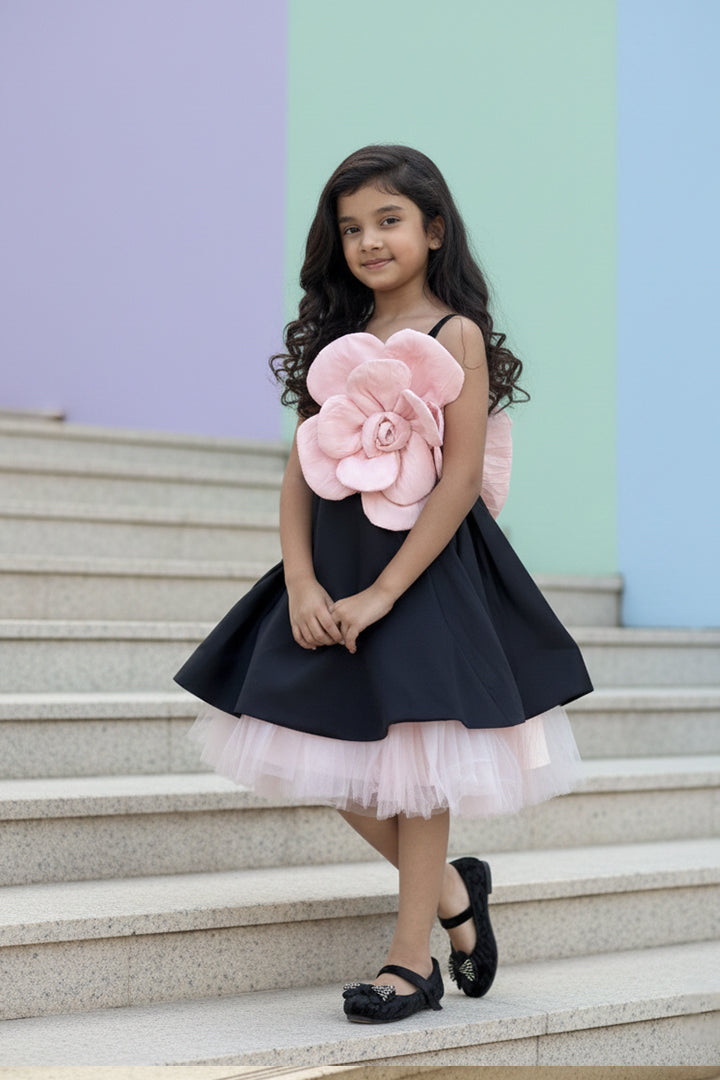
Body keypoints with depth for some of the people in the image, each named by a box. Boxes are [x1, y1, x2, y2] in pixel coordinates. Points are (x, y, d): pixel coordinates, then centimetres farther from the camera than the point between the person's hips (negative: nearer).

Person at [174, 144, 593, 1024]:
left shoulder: (455, 335, -8)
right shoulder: (337, 340, 9)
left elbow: (461, 482, -14)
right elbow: (300, 471, 5)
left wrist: (381, 594, -17)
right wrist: (302, 583, -9)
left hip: (428, 573, -6)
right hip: (334, 575, 6)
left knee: (415, 759, 1)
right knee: (340, 767, 9)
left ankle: (411, 959, 13)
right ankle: (454, 893, 30)